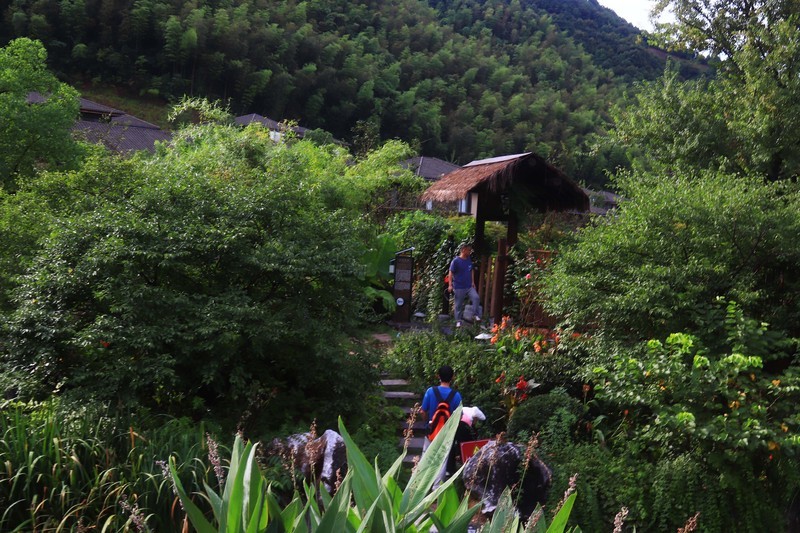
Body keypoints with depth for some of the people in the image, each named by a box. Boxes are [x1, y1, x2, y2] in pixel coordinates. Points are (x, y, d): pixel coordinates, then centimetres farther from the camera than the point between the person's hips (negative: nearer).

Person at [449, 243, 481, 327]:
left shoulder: (469, 259, 7)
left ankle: (477, 316, -9)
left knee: (476, 298, -17)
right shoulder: (456, 261, -10)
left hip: (469, 286, 5)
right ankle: (458, 321, 15)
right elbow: (451, 273, -9)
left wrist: (473, 282, 15)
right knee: (459, 305, 3)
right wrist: (450, 285, -13)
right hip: (459, 287, -5)